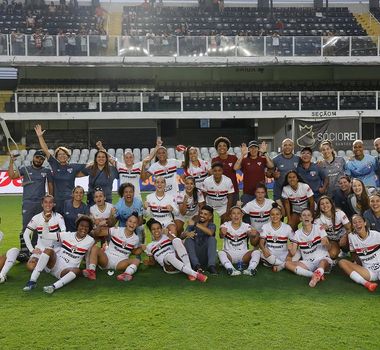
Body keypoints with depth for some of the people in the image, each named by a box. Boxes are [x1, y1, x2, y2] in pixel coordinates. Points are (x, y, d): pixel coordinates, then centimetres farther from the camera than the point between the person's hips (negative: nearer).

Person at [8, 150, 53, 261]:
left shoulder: (46, 171, 12)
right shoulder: (25, 169, 9)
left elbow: (50, 186, 12)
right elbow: (12, 176, -4)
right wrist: (11, 163, -11)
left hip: (41, 203, 2)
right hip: (27, 203, -1)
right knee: (26, 227, -9)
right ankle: (24, 252, -11)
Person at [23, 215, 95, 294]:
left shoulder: (90, 241, 1)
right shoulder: (67, 235, 3)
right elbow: (46, 235, 3)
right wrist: (46, 221, -9)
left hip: (67, 270, -1)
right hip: (55, 264, 1)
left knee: (77, 271, -34)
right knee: (48, 251, -28)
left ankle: (53, 287, -51)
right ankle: (32, 281, -34)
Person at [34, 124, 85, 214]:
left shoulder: (73, 167, 3)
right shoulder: (54, 165, 5)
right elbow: (45, 150, 1)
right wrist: (40, 136, -3)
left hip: (70, 200, -1)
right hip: (57, 200, 1)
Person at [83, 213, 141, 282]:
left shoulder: (136, 239, 7)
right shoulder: (116, 230, 0)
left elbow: (134, 252, 20)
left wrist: (141, 248, 1)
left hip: (120, 263, 1)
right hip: (106, 259, -1)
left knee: (136, 261, -27)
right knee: (95, 247, -27)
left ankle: (126, 274, -58)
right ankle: (91, 270, -44)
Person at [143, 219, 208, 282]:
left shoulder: (168, 236, 17)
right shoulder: (150, 246, 21)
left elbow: (179, 243, 3)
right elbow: (152, 262, 22)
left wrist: (170, 235, -8)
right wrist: (148, 262, 1)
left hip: (179, 259, 1)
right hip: (169, 266, -1)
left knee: (177, 240, -26)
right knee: (169, 255, -37)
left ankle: (189, 271, -34)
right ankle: (195, 274, -45)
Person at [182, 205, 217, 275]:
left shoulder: (212, 225, 3)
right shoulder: (193, 223, 6)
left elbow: (210, 233, -24)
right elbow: (182, 236, -7)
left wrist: (196, 224, -29)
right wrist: (187, 234, -30)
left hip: (205, 257, -1)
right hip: (193, 256, 1)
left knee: (212, 238, -21)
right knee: (189, 239, -21)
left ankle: (211, 266, -35)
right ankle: (196, 265, -36)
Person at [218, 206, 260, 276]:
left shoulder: (246, 226, 1)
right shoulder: (226, 225, -1)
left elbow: (254, 244, -11)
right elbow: (221, 236, -26)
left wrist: (253, 236, -35)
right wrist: (222, 233, -52)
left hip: (243, 254, 1)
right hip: (229, 254, -1)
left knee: (257, 251, -25)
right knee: (220, 253, -32)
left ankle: (251, 269, -45)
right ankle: (231, 269, -52)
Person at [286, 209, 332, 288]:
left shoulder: (319, 228, 0)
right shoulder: (297, 233, 6)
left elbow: (328, 248, -4)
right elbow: (293, 253, 1)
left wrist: (325, 243, -28)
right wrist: (290, 249, -23)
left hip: (322, 258, -3)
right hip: (307, 262, 3)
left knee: (323, 261, -37)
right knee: (287, 263, -20)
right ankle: (317, 275, -35)